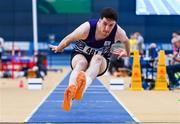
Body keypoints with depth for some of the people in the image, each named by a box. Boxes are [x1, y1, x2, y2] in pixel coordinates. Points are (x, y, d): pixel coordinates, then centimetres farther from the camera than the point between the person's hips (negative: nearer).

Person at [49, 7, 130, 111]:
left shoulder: (118, 32, -20)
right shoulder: (87, 28, -27)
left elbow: (126, 40, 6)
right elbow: (69, 39, -9)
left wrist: (127, 53, 23)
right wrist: (58, 48, 7)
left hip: (101, 63, 1)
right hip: (80, 55, -1)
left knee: (97, 59, -38)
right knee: (81, 63, -39)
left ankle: (83, 87, -72)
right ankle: (70, 93, -72)